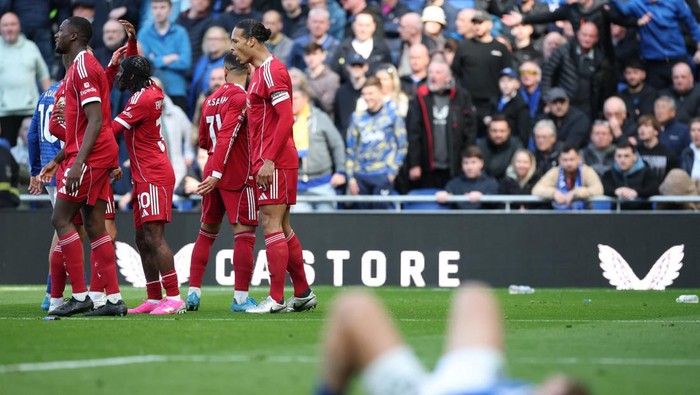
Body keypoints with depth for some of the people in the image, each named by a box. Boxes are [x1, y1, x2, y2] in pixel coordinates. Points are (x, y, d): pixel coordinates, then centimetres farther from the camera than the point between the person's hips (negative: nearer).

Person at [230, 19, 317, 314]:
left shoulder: (271, 71, -12)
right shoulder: (259, 72, 18)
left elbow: (286, 118, -19)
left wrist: (268, 160, -22)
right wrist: (259, 161, 17)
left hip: (275, 164, -10)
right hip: (267, 162, 10)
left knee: (271, 225, -9)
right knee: (282, 228, 12)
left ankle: (276, 298, -9)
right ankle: (303, 293, 17)